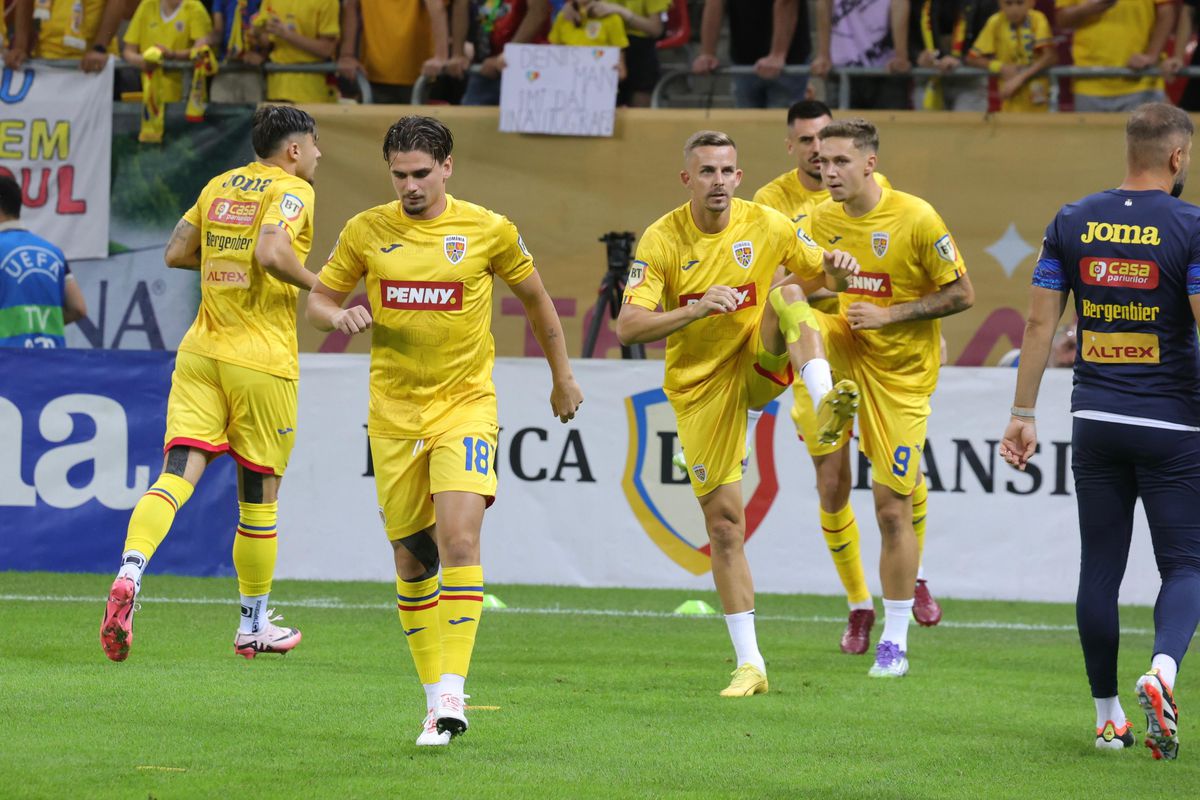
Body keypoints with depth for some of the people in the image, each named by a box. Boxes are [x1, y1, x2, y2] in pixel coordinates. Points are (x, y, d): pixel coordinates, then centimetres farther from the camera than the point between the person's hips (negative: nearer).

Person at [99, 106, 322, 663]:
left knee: (178, 474, -5)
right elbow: (271, 252, -23)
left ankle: (129, 574, -32)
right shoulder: (292, 190, -6)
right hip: (262, 360, -5)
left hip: (200, 353, 5)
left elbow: (176, 254, 16)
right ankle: (254, 626, 19)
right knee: (258, 497, 8)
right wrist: (318, 287, -9)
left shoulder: (219, 186, 14)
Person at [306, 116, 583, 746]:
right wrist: (339, 317, -13)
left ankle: (451, 694, -23)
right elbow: (318, 299, 11)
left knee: (459, 539, -20)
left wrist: (562, 377, 20)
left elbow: (535, 299, 12)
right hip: (394, 410, 3)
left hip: (465, 404, -3)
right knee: (411, 559, 5)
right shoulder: (366, 232, 1)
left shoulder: (489, 231, -3)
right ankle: (434, 692, 17)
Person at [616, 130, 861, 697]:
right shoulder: (662, 240, -11)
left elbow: (820, 276, 7)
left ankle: (827, 403, -46)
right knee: (722, 521, -3)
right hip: (699, 384, 0)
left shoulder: (767, 225, -6)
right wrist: (698, 309, -33)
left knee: (787, 292, -27)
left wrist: (837, 271, -18)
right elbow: (628, 328, -18)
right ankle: (750, 664, 5)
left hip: (761, 365, 1)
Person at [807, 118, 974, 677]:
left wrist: (888, 315, -20)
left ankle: (895, 642, 11)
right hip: (844, 348, 3)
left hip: (901, 371, -3)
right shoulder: (819, 221, -1)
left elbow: (961, 294, -10)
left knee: (893, 509, 0)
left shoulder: (916, 219, -15)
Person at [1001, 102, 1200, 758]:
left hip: (1095, 421, 3)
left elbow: (1040, 323, 4)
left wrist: (1023, 414, 9)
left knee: (1099, 567, 9)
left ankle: (1107, 716, 12)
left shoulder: (1072, 223, 3)